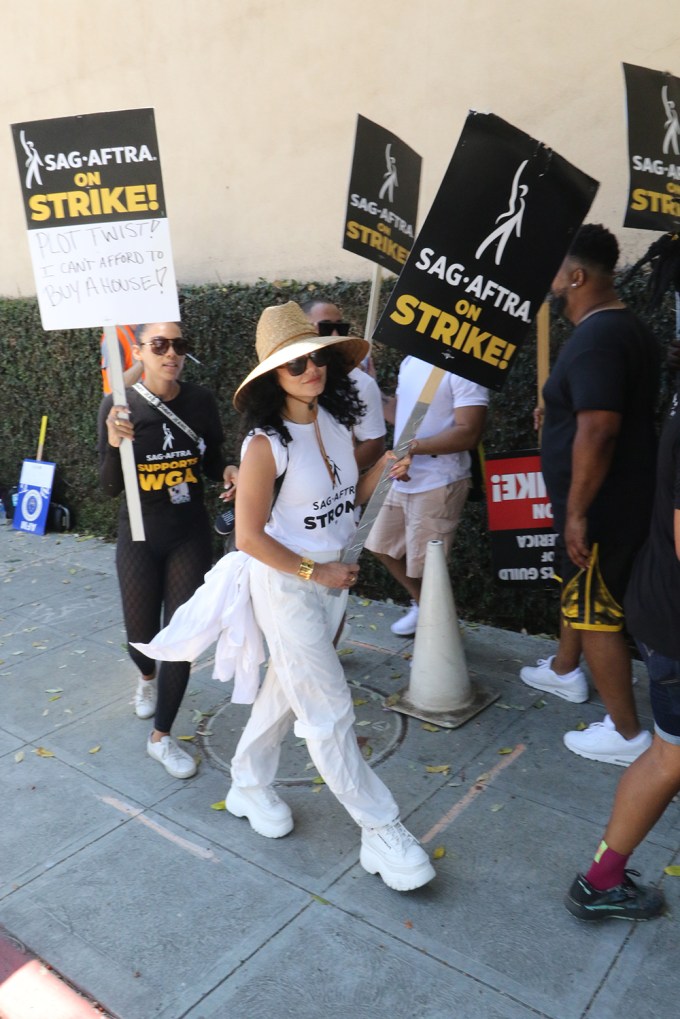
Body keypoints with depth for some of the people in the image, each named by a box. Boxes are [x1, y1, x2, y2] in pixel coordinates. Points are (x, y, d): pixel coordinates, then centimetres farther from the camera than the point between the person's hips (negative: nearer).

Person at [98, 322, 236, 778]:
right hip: (139, 538, -1)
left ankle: (161, 737, 21)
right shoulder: (119, 405, -13)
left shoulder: (201, 400, -6)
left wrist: (229, 472, -17)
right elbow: (111, 487, -13)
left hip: (191, 535, 1)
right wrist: (114, 444, -31)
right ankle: (148, 677, 54)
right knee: (141, 635, 15)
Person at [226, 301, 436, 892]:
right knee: (330, 711, 2)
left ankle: (249, 787, 43)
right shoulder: (266, 443, -20)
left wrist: (383, 470, -8)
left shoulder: (338, 423, -2)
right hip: (288, 584, -7)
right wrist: (313, 572, -15)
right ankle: (382, 833, 16)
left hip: (334, 575, 7)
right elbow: (249, 537, -17)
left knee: (286, 689, 21)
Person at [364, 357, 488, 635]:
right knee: (382, 545, 21)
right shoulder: (411, 361, 8)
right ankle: (422, 604, 41)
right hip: (403, 479, 9)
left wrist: (412, 446, -28)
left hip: (438, 484, -9)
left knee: (425, 567, 2)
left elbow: (469, 433, -24)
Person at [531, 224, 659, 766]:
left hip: (601, 507, -10)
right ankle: (565, 672, 47)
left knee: (596, 616, 1)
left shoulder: (596, 339, -22)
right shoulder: (629, 327, 10)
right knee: (576, 589, 26)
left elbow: (598, 429, -30)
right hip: (628, 495, 10)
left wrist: (577, 511, -25)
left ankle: (627, 733, 15)